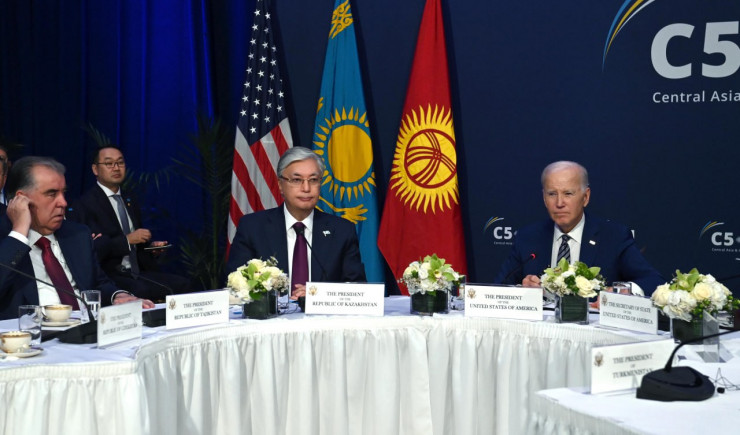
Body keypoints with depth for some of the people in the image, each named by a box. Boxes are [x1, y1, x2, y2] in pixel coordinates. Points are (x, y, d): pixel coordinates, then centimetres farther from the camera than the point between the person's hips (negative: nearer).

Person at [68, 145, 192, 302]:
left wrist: (151, 247, 9)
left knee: (183, 284, -18)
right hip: (108, 276, -7)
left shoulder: (130, 202, 22)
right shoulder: (84, 205, -3)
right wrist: (127, 240, -13)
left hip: (137, 272, 7)